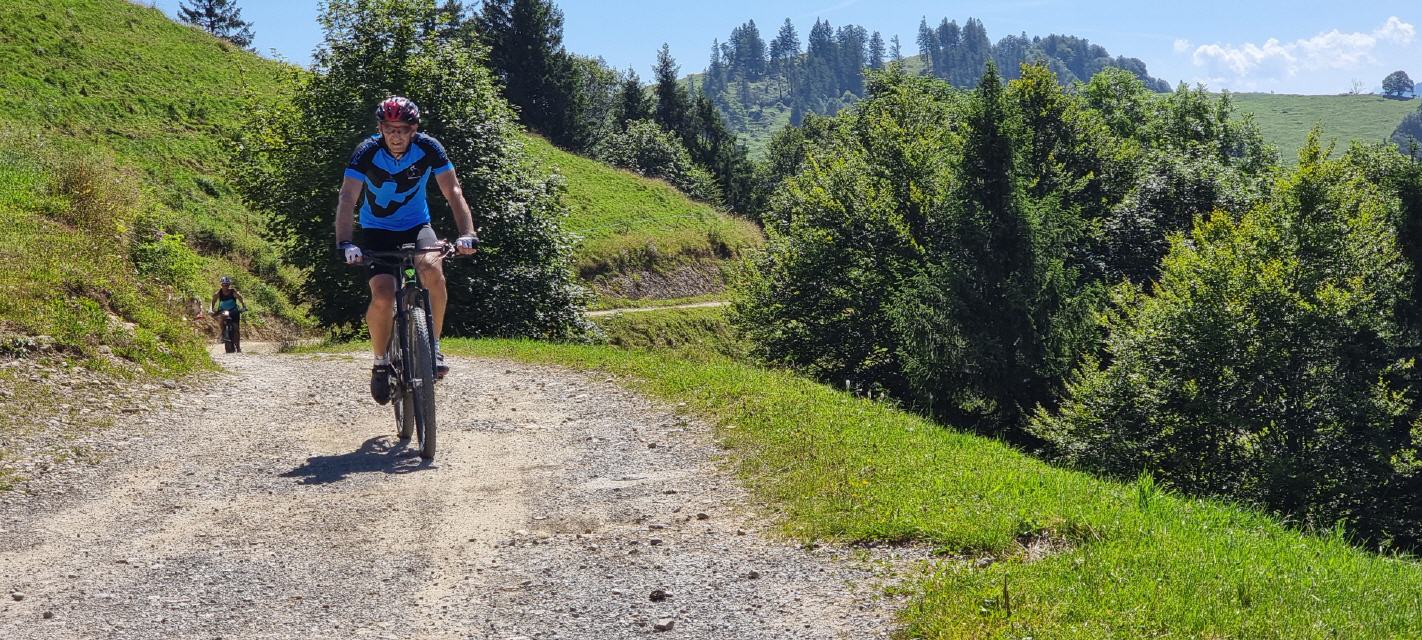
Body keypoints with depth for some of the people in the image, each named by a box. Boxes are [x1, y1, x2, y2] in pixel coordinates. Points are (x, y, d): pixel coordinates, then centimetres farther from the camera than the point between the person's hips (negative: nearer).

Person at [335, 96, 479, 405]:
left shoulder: (429, 148, -18)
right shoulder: (367, 152, -21)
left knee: (433, 270, -31)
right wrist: (345, 243, -44)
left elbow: (453, 191, -19)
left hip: (416, 226, 1)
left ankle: (432, 345, -12)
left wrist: (467, 233, -34)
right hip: (377, 230, -1)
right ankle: (381, 363, 3)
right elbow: (347, 199, -29)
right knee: (383, 296, -22)